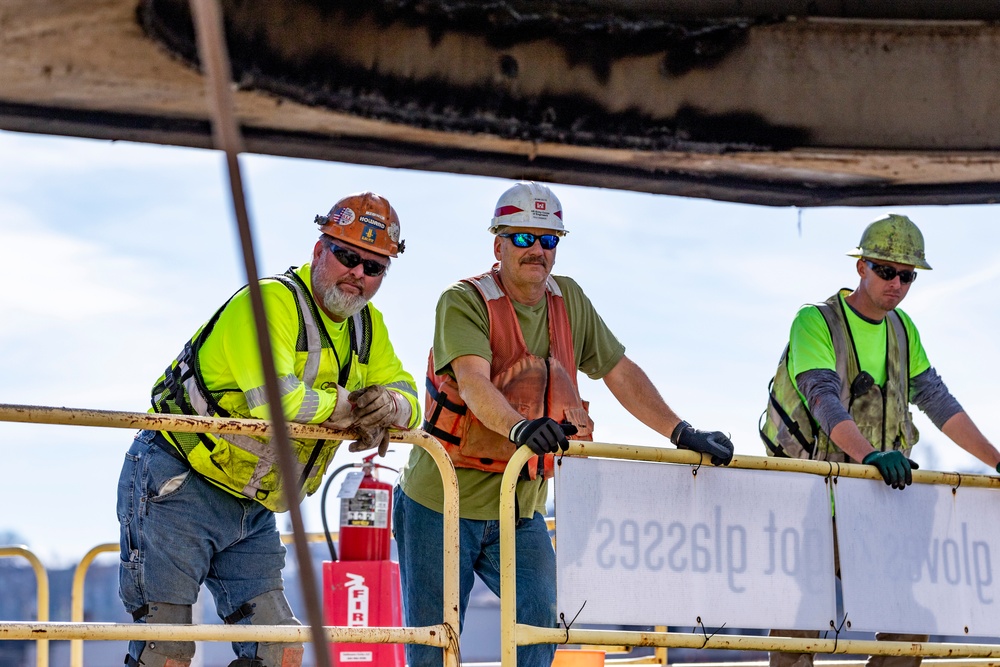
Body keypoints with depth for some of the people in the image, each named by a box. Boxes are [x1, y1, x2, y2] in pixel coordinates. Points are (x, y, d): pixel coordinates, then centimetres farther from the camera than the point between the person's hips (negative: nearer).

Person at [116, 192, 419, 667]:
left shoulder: (369, 327, 9)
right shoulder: (269, 302, -19)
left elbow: (407, 400, 7)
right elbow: (274, 399, -32)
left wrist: (389, 406, -18)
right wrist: (350, 406, -17)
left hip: (251, 511, 8)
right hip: (176, 486, -8)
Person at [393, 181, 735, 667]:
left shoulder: (569, 301, 5)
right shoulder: (463, 302, -14)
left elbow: (619, 372, 11)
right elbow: (473, 381, -31)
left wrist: (681, 433, 4)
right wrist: (519, 427, -50)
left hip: (521, 507, 5)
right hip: (443, 502, -5)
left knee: (539, 619, -9)